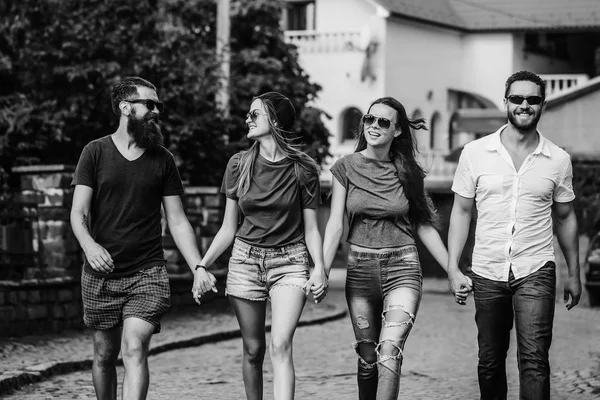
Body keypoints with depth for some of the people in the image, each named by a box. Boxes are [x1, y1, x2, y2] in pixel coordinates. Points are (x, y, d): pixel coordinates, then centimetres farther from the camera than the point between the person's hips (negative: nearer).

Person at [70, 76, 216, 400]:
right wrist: (89, 245, -26)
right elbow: (78, 213, -4)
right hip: (100, 275, 0)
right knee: (105, 355, 9)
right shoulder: (95, 152, 2)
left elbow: (177, 220, 8)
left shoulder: (162, 159, 7)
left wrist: (198, 267, -3)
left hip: (148, 274, 0)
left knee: (134, 351, -15)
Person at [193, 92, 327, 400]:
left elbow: (310, 228, 1)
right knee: (253, 349, 6)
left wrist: (319, 267, -15)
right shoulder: (239, 164, 2)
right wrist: (202, 265, -2)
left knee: (280, 346, -17)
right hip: (246, 259, 3)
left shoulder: (303, 169, -4)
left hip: (290, 262, -3)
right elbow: (228, 228, 8)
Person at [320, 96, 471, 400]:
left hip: (402, 267, -1)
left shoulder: (408, 172, 3)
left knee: (389, 354, -17)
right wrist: (322, 272, -12)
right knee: (368, 359, 7)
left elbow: (424, 227, 7)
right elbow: (335, 224, -2)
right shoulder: (346, 167, 1)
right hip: (360, 269, 1)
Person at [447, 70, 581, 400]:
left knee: (534, 360, -12)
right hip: (487, 274, 1)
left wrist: (574, 274, 15)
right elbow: (461, 211, 6)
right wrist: (452, 268, 0)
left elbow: (565, 217, 12)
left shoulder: (558, 160, 2)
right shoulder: (475, 153, 1)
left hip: (536, 273, -1)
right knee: (490, 362, 10)